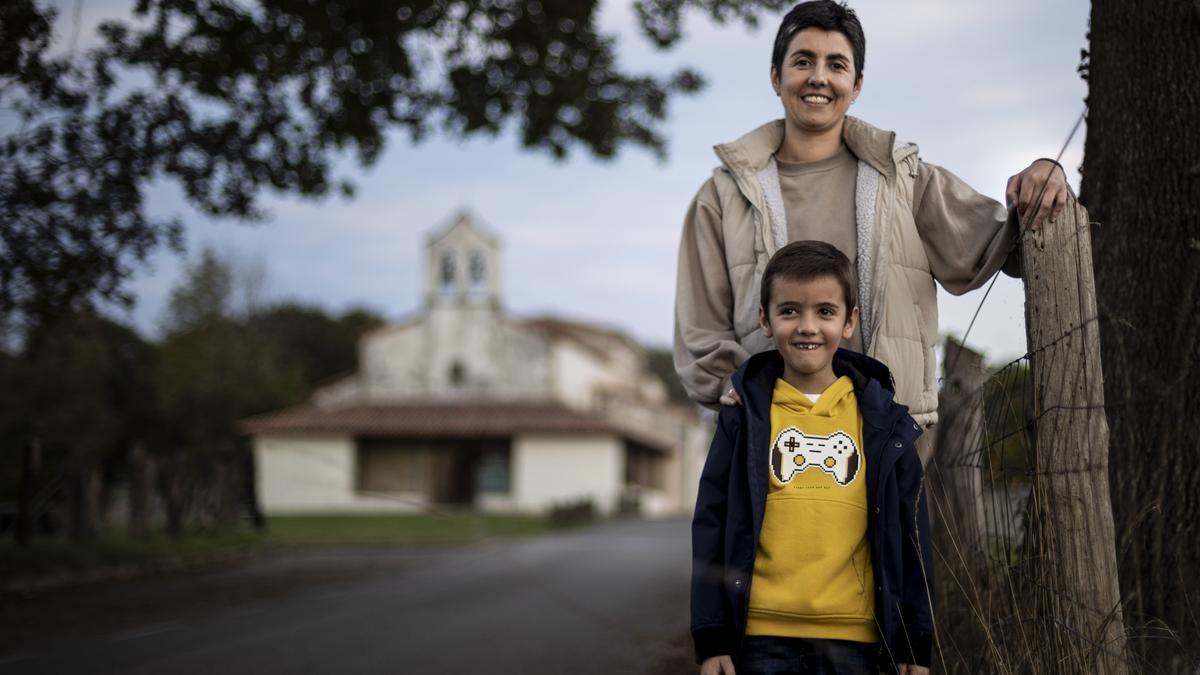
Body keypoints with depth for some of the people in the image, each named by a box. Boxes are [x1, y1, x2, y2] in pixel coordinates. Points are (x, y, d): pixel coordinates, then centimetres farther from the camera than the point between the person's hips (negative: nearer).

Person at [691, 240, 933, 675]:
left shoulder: (883, 421, 7)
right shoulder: (744, 416, 3)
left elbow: (910, 535, 9)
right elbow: (711, 527, 3)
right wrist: (711, 640, -1)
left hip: (854, 639, 1)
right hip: (763, 638, -1)